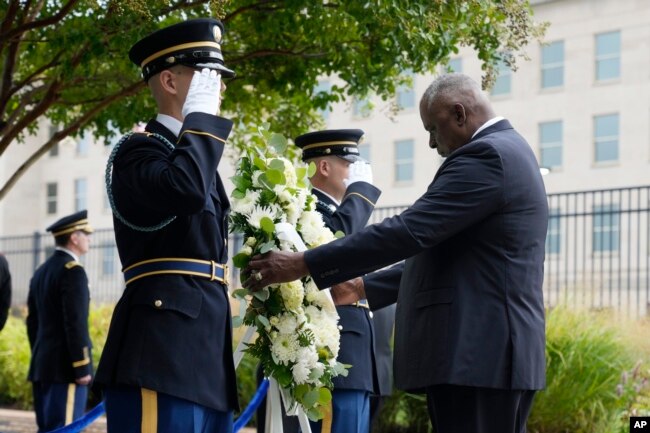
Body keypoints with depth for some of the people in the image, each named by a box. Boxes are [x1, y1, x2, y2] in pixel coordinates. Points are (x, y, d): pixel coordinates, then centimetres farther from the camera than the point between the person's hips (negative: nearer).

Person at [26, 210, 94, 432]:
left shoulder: (41, 271, 15)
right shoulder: (73, 270, -12)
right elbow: (75, 322, -18)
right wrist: (82, 367, -17)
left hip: (42, 365, 9)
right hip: (65, 366, -9)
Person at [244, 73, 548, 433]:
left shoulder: (485, 156, -12)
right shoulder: (509, 152, 21)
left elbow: (409, 231, -20)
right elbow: (437, 252, 27)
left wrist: (303, 265, -17)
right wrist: (368, 288, 27)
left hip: (476, 354, -10)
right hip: (498, 351, 10)